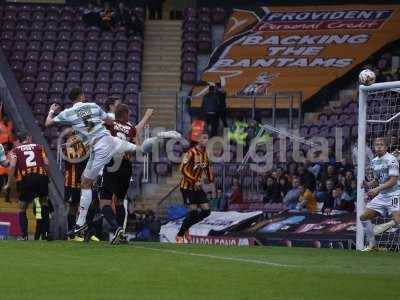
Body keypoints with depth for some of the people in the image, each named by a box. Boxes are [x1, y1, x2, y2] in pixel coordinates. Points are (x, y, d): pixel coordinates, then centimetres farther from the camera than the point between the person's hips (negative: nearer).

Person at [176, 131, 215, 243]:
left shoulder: (205, 153, 8)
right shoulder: (191, 153, -18)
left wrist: (212, 183, 17)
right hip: (187, 186, -8)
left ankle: (186, 227, 19)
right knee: (193, 211, -13)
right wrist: (195, 182, -24)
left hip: (197, 187, 8)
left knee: (206, 211, 2)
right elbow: (183, 169, -23)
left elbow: (207, 168, 21)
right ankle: (180, 236, 3)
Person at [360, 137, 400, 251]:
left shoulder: (391, 159, -14)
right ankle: (372, 245, 17)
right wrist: (368, 184, 0)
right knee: (364, 217, 7)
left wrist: (377, 189, -25)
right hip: (382, 195, 8)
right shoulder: (374, 162, 12)